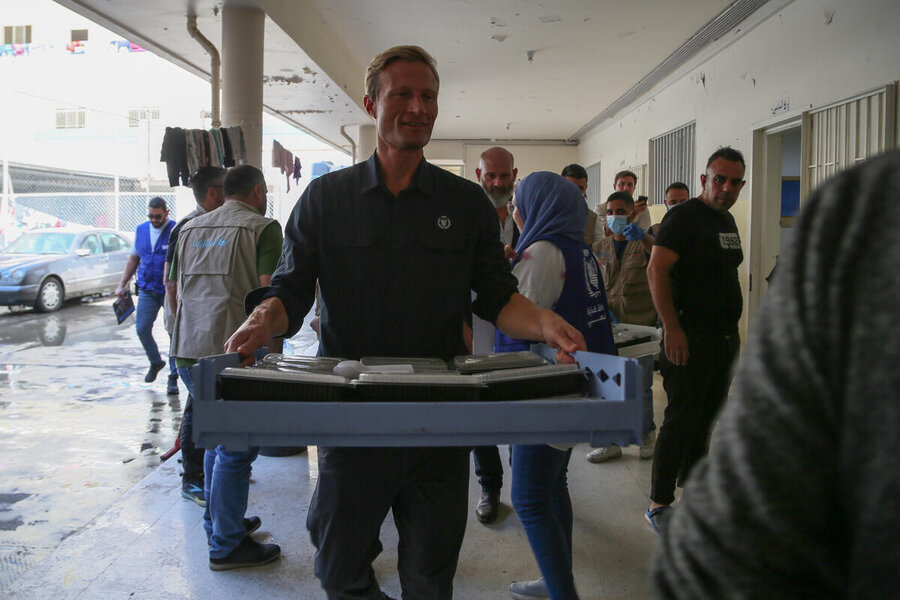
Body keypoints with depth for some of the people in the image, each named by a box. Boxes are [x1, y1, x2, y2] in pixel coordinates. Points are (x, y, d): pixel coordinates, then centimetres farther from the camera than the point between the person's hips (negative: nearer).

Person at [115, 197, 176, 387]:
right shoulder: (141, 230, 11)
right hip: (147, 290, 5)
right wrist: (122, 284, 15)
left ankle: (173, 375, 9)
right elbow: (133, 259, 20)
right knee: (142, 329, 3)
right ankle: (155, 362, 28)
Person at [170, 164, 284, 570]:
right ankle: (226, 546, 8)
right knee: (235, 448, 1)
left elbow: (177, 290, 21)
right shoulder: (262, 227, -5)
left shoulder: (190, 228, 17)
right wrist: (275, 355, -7)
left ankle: (219, 523, 32)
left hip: (187, 352, 7)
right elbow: (269, 294, -12)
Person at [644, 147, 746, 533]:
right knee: (681, 420, -6)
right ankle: (659, 504, 3)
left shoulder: (728, 220, 16)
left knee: (706, 417, 15)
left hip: (725, 337, 9)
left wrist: (732, 328, 20)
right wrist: (672, 328, -25)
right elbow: (656, 271, -20)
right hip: (691, 338, -8)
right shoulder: (685, 217, -11)